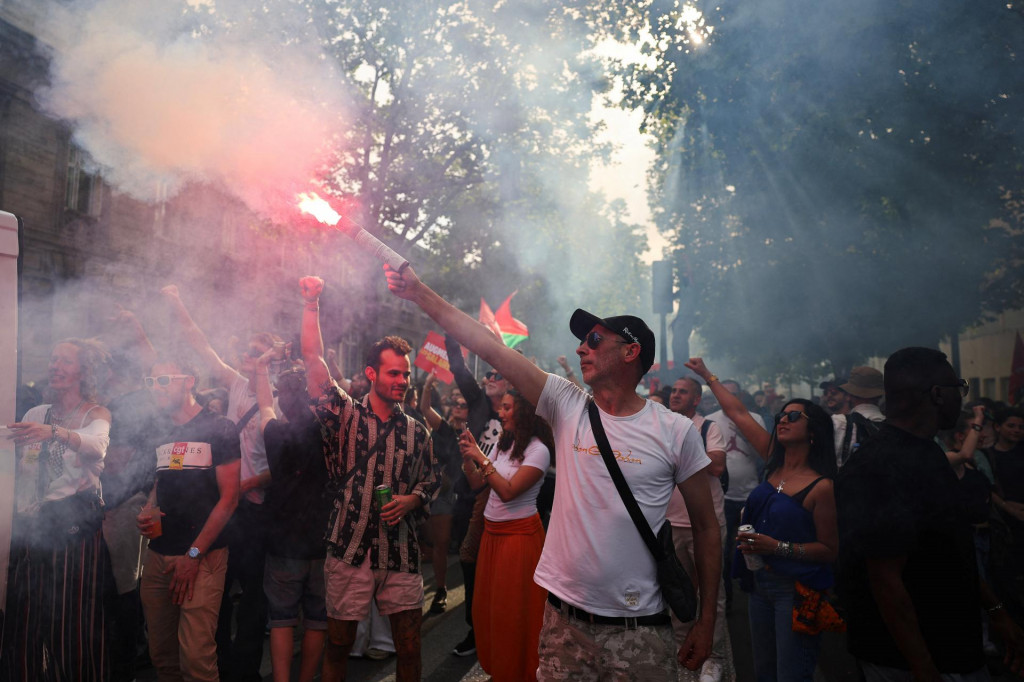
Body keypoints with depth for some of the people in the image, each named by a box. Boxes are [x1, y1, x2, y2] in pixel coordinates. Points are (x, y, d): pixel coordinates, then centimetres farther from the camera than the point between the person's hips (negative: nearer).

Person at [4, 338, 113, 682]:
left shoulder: (96, 414, -1)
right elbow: (19, 471, 12)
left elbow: (97, 443, -24)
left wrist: (54, 432, -42)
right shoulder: (36, 414, 14)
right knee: (28, 618, 6)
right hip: (35, 525, 4)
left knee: (74, 620, -3)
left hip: (77, 524, -4)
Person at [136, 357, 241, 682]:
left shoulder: (219, 429, -4)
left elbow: (229, 497, -8)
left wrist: (194, 554, -11)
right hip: (158, 555, 6)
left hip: (203, 556, -6)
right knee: (161, 655, 11)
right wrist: (146, 513, 1)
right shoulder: (158, 434, 13)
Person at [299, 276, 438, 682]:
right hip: (349, 551, -2)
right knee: (338, 644, 9)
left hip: (401, 554, 2)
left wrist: (412, 499, -5)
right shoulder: (344, 416, -1)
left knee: (410, 647, 6)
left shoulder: (416, 432, 8)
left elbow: (429, 481, 18)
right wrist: (312, 303, -16)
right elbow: (313, 359, -10)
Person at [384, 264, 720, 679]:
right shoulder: (568, 405, 0)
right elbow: (490, 348, -3)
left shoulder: (676, 432, -5)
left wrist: (706, 621, 0)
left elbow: (706, 527, 1)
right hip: (565, 617, 2)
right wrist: (420, 294, -4)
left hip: (639, 628, -2)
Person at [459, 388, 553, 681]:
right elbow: (476, 482, 12)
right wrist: (467, 456, -3)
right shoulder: (505, 444, 9)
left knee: (512, 611, 1)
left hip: (519, 535, -8)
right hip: (492, 532, 8)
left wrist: (481, 458, -20)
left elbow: (508, 491, -22)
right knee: (487, 606, 14)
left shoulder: (538, 450, -15)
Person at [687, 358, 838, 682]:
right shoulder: (775, 463, 3)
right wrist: (707, 375, 13)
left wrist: (778, 547, -22)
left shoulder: (822, 487, -14)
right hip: (760, 581, 7)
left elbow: (830, 549, -12)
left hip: (795, 588, -7)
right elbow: (738, 413, 8)